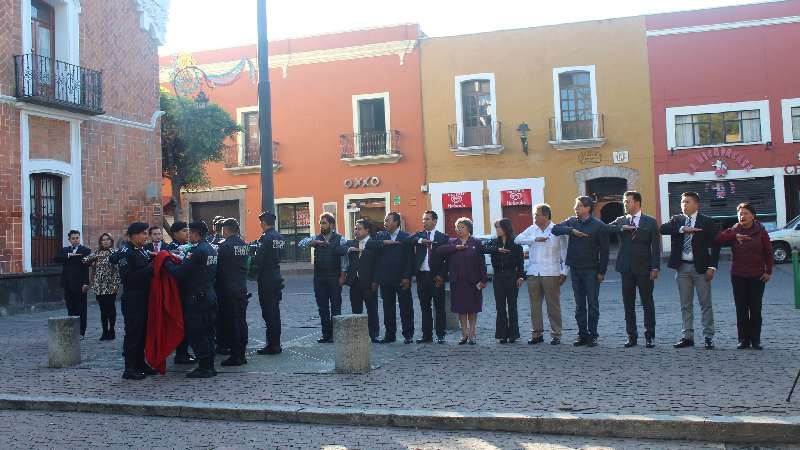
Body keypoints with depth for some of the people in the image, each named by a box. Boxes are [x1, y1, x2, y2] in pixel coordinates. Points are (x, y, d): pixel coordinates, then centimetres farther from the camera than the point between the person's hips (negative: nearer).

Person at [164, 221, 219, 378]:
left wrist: (167, 262, -4)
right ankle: (209, 366, 20)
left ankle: (204, 367, 1)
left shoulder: (197, 251, -18)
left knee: (196, 334, -1)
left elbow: (179, 273, -21)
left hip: (196, 298, -9)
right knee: (207, 332, 14)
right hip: (210, 296, 9)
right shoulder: (212, 249, 10)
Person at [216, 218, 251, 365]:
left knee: (232, 323, -2)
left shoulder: (224, 245, -13)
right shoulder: (243, 244, 7)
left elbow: (217, 264, -7)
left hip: (228, 290, -7)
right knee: (242, 321, 11)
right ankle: (241, 354, 17)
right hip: (242, 288, 7)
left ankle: (235, 356, 2)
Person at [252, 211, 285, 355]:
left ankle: (272, 345, 0)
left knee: (268, 312, -3)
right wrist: (253, 247, 12)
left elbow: (258, 259, -20)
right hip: (277, 277, 8)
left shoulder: (265, 238, -16)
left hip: (266, 278, -8)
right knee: (275, 310, 14)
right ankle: (276, 343, 20)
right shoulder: (279, 237, 10)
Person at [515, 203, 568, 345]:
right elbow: (517, 239, 1)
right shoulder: (531, 229, 11)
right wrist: (535, 239, -8)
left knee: (553, 305, 0)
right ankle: (537, 334, 15)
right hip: (533, 273, 4)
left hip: (551, 274, -4)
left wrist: (563, 272, -5)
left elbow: (564, 252, 0)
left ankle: (556, 335, 8)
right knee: (534, 305, 6)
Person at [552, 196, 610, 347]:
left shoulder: (599, 226, -7)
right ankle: (582, 334, 16)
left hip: (591, 270, -4)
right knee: (579, 305, 9)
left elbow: (604, 250, -6)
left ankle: (592, 335, 10)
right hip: (575, 269, 4)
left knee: (593, 304, 2)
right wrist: (572, 230, -17)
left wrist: (602, 271, -8)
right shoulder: (572, 222, 6)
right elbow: (555, 229, -3)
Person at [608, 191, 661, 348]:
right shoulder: (621, 221, 9)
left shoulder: (650, 222, 1)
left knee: (647, 303, 4)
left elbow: (656, 246, -2)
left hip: (644, 269, -3)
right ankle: (632, 336, 14)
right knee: (628, 304, 6)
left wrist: (655, 267, -9)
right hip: (626, 269, 3)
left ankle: (650, 336, 13)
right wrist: (622, 228, -17)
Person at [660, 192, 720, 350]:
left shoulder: (707, 222, -1)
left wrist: (712, 267, -11)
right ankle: (688, 337, 16)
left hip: (700, 267, -3)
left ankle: (708, 337, 9)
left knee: (705, 304, 2)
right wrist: (682, 229, -23)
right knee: (685, 305, 9)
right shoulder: (676, 220, 7)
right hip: (682, 267, 3)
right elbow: (663, 229, -12)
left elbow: (715, 245, -3)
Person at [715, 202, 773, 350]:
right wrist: (735, 236, -20)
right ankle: (743, 339, 7)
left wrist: (768, 271, -4)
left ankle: (756, 340, 7)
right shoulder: (733, 231, 5)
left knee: (755, 309, 0)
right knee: (741, 309, 2)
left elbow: (768, 253, 3)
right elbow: (718, 239, -11)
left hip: (757, 276, -1)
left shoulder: (761, 232, 1)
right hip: (738, 276, 1)